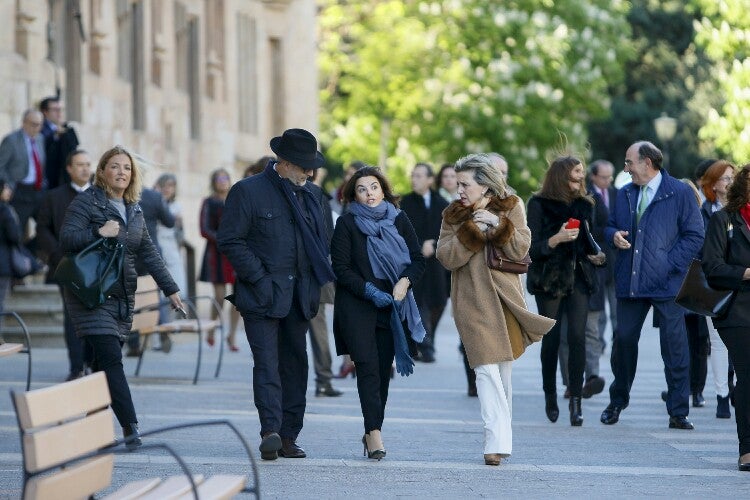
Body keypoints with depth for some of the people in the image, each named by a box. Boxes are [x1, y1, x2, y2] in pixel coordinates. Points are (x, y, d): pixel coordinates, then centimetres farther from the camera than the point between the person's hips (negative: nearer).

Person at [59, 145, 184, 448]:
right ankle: (130, 427, -20)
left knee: (103, 365, 6)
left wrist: (170, 289, 16)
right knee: (111, 359, -15)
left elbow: (148, 253, 18)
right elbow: (66, 239, -14)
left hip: (123, 297, 6)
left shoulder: (133, 210, 15)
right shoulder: (86, 202, -5)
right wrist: (99, 233, -27)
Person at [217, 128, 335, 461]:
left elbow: (321, 240, 21)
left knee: (295, 364, 6)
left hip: (299, 296, 6)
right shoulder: (248, 191, -5)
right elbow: (230, 240, -7)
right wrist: (259, 278, -13)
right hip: (263, 294, -6)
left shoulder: (313, 194, 14)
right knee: (267, 363, -14)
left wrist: (315, 284, 8)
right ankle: (270, 431, -22)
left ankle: (288, 437, 9)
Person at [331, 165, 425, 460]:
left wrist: (404, 282, -10)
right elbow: (340, 267, -3)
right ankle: (374, 433, -21)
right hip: (357, 306, -3)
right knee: (368, 365, -14)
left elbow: (418, 259, 10)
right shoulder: (347, 223, 1)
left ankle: (372, 431, 11)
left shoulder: (399, 220, 10)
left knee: (383, 369, 2)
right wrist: (369, 290, -14)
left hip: (392, 306, 3)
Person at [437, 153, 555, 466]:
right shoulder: (453, 215, 7)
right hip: (473, 301, -1)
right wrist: (471, 230, -15)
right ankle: (497, 442, -20)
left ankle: (500, 438, 18)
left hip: (505, 297, 1)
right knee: (487, 370, -13)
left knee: (504, 370, 8)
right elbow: (446, 257, -6)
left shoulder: (511, 207, 6)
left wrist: (498, 225, -17)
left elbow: (521, 249, -5)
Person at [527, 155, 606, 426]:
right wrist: (557, 239, -24)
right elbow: (533, 248, -7)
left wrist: (596, 254, 2)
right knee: (551, 339, 3)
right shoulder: (539, 204, -2)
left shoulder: (585, 205, 12)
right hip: (550, 279, -3)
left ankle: (575, 401, -11)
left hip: (579, 279, 3)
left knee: (577, 338, -11)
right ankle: (550, 396, 21)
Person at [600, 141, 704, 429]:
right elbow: (610, 225, 23)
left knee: (674, 346, -4)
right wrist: (614, 235, -1)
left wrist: (670, 264, -12)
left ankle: (678, 413, 2)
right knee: (624, 340, 7)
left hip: (666, 285, -4)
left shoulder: (680, 193, -2)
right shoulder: (625, 194, 15)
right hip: (630, 283, 5)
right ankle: (617, 402, 25)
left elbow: (694, 236, -4)